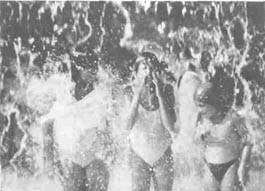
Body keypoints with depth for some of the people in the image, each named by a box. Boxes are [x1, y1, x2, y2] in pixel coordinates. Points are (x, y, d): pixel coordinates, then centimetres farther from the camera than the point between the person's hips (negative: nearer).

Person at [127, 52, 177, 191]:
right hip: (139, 153, -1)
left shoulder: (166, 89, -9)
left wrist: (160, 95, -24)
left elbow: (170, 126, -18)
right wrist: (137, 96, -27)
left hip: (163, 153, 1)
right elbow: (128, 125, -20)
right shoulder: (132, 92, -10)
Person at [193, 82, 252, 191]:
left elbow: (247, 142, -10)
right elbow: (197, 140, 8)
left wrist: (243, 167, -14)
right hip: (211, 169, 5)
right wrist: (200, 132, -14)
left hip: (231, 167, -5)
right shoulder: (202, 117, -4)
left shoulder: (232, 117, -18)